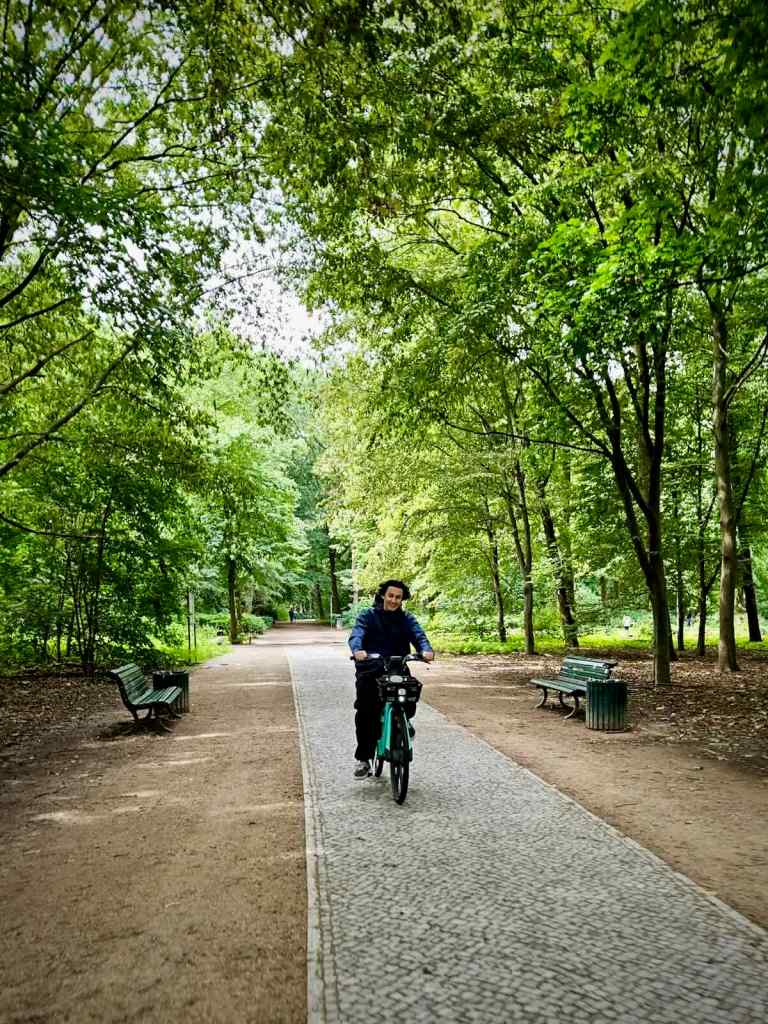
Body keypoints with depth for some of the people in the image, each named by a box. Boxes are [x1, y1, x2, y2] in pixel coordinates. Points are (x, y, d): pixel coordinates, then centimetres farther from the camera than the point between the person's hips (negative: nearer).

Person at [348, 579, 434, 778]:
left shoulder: (406, 618, 10)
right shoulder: (368, 616, 4)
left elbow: (418, 634, -7)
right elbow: (356, 634, -13)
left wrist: (426, 649, -31)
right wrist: (358, 650, -37)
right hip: (370, 672, -1)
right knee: (365, 713, -16)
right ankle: (362, 758, 1)